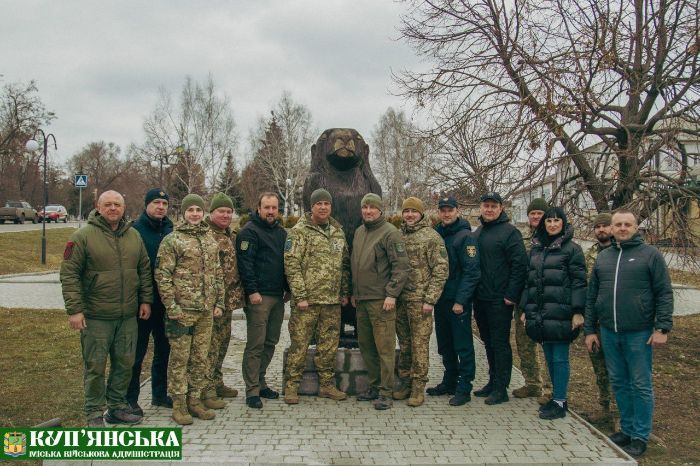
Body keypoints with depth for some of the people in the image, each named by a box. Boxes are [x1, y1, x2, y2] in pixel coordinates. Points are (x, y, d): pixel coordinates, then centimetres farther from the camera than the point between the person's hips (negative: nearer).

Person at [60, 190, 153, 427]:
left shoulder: (134, 236, 8)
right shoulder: (83, 236, -7)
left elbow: (145, 270, 15)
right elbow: (69, 274, -8)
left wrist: (145, 300, 9)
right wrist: (74, 309, -13)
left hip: (128, 315, 5)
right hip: (96, 316, -5)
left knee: (125, 363, 12)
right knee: (95, 366, 4)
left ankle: (117, 407, 27)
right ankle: (94, 414, 17)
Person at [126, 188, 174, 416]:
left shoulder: (171, 230, 7)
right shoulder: (135, 230, -9)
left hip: (166, 301, 6)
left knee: (163, 348, 15)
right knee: (138, 350, 4)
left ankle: (160, 394, 29)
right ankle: (130, 398, 17)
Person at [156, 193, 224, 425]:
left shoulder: (211, 239, 12)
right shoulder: (172, 240, -6)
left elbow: (217, 273, 16)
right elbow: (163, 275, -9)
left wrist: (219, 301, 11)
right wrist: (171, 306, -14)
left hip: (206, 310, 6)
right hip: (182, 310, -5)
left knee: (201, 358, 11)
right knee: (179, 358, 2)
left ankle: (195, 399, 23)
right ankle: (178, 403, 13)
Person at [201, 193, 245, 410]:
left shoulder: (232, 236, 17)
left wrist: (237, 294, 19)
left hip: (228, 300, 9)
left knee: (222, 342, 16)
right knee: (210, 345, -5)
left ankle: (217, 383, 28)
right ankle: (207, 390, 2)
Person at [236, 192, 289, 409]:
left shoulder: (281, 232, 17)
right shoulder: (249, 231, -6)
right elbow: (245, 263, -14)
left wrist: (287, 289, 16)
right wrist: (252, 291, -19)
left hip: (278, 296, 8)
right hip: (259, 296, -7)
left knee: (270, 342, 12)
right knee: (256, 344, -5)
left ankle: (260, 382, 24)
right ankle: (252, 391, 0)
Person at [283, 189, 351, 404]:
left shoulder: (338, 231, 13)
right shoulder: (299, 231, -6)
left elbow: (345, 263, 18)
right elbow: (292, 265, -11)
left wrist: (345, 292, 12)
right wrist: (300, 296, -15)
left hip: (333, 300, 5)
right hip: (307, 299, -5)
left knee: (329, 345, 11)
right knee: (299, 343, 0)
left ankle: (327, 384, 23)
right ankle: (291, 386, 12)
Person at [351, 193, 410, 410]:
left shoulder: (390, 233, -9)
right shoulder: (359, 232, 16)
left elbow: (401, 266, -13)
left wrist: (391, 294, -17)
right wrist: (354, 292, 20)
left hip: (381, 300, -8)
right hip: (361, 300, 8)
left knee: (385, 347, -5)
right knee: (365, 345, 13)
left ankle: (385, 392, 2)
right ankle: (374, 386, 25)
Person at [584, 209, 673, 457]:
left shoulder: (650, 254, -2)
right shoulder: (603, 257, 10)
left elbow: (664, 293, -4)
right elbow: (591, 296, 13)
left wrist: (662, 327, -11)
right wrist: (589, 330, 10)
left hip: (639, 334, -4)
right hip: (609, 334, 5)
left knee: (641, 386, 4)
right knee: (619, 383, 13)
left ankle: (640, 436, 15)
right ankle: (627, 429, 27)